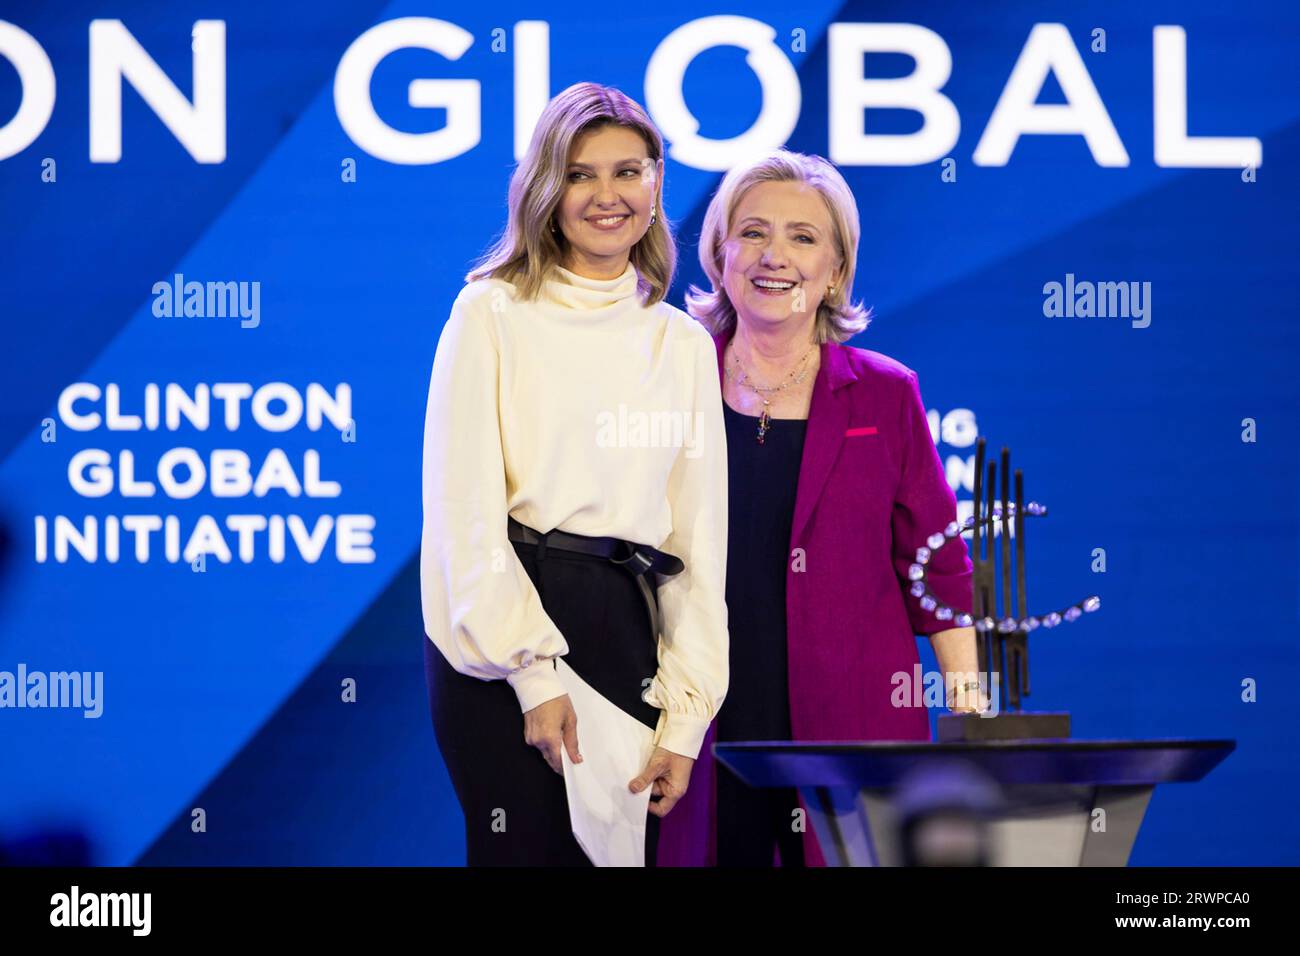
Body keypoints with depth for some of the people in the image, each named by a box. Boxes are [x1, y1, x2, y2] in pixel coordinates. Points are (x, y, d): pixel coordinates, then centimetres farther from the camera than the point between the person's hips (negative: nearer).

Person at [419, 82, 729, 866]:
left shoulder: (685, 344, 14)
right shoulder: (493, 314, 2)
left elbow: (700, 541, 12)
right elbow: (465, 509, -6)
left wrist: (686, 718, 2)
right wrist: (534, 673, -14)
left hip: (633, 638, 4)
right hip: (508, 632, -4)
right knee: (530, 853, -7)